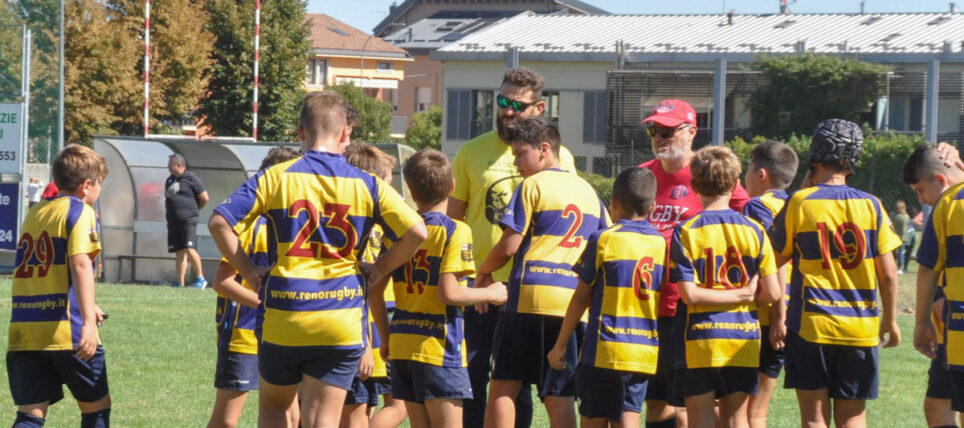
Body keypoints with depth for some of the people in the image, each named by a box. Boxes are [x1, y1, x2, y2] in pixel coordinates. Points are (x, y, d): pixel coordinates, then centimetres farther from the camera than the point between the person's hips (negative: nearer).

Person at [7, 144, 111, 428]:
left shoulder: (35, 212, 19)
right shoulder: (79, 211, -4)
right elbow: (80, 264, -19)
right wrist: (88, 321, -26)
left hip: (23, 330, 6)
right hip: (68, 330, -6)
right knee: (97, 405, 13)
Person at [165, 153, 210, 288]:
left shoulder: (191, 178, -5)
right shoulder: (170, 180, 18)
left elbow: (204, 198, -4)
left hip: (188, 221, -7)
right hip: (173, 221, 7)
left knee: (189, 249, -17)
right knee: (180, 252, 6)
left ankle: (201, 278, -8)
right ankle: (180, 283, 4)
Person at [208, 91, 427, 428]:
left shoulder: (275, 178, 0)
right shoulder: (367, 185, 2)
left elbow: (219, 223, -4)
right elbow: (416, 232, -4)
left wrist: (248, 271, 4)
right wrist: (379, 269, 8)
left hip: (284, 314, 0)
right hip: (342, 321, 0)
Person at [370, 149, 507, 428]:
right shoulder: (455, 232, -9)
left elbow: (376, 292, 6)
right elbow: (448, 292, -18)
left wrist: (387, 337, 19)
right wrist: (490, 294, -2)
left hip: (402, 344, 6)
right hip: (438, 347, -6)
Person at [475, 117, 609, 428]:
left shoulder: (533, 185, -2)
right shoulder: (588, 191, 16)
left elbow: (508, 246, -6)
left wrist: (483, 273, 10)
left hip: (530, 297, -5)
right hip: (574, 301, 5)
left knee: (504, 385, 2)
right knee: (560, 396, 3)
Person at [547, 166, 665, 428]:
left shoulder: (604, 239, -5)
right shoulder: (661, 244, 7)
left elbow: (581, 297, -2)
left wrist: (560, 345, 5)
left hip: (605, 348, -4)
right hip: (646, 352, 4)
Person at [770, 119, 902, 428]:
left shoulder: (800, 203, -6)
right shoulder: (870, 205, 0)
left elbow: (776, 258, 6)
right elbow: (888, 273, -1)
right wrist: (890, 320, 13)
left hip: (811, 324, -2)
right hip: (860, 327, 2)